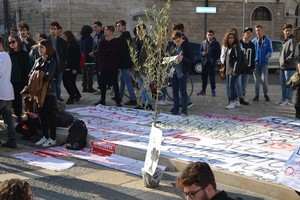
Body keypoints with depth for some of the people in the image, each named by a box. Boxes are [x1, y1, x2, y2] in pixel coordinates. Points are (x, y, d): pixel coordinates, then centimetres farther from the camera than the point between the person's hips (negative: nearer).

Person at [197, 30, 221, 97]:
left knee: (212, 77, -3)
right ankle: (203, 90, 17)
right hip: (204, 62, 4)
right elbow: (200, 51, 16)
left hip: (212, 63, -4)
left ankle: (213, 90, 5)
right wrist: (202, 53, -7)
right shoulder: (203, 43, 10)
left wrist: (213, 59, -15)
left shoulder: (216, 43, -1)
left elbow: (218, 53, -2)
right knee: (204, 76, 8)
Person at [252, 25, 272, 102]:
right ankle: (257, 95, 16)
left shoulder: (267, 40, 1)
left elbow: (270, 50, 0)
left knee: (264, 79, -7)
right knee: (256, 80, 6)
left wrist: (269, 54, -22)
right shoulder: (254, 41, 6)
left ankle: (266, 94, 10)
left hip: (264, 62, -2)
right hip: (256, 63, 2)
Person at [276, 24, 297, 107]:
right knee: (283, 84, 14)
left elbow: (294, 53, -21)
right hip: (282, 66, 9)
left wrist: (287, 60, -15)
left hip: (289, 67, -9)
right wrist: (281, 61, 11)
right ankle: (284, 99, 22)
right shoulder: (285, 41, 17)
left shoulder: (292, 40, -10)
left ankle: (289, 100, 2)